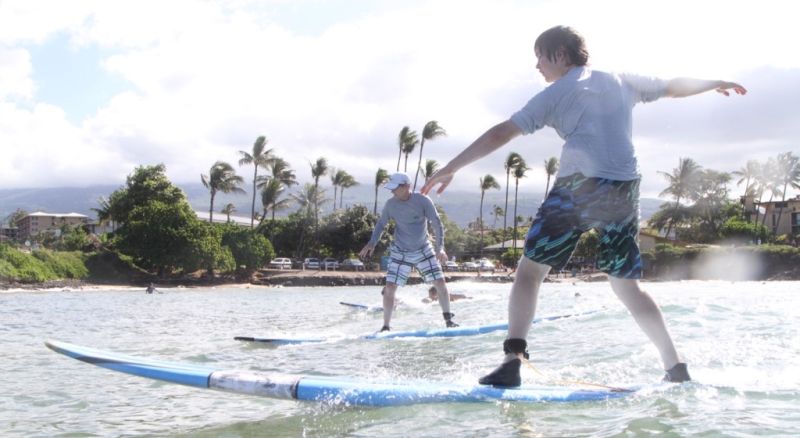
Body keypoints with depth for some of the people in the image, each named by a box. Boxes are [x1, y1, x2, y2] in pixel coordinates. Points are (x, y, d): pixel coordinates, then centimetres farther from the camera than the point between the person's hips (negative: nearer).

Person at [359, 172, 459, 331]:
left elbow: (437, 223, -15)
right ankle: (386, 326, 6)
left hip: (423, 250, -1)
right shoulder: (390, 204, -10)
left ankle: (448, 320, 15)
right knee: (389, 287, -8)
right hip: (400, 252, 1)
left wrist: (440, 247, -25)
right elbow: (381, 223, 5)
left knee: (440, 282, -3)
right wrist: (372, 243, -8)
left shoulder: (423, 201, -17)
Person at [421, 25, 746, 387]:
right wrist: (716, 84, 52)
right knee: (627, 287, 18)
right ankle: (676, 367, 16)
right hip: (625, 191, 5)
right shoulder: (621, 82, 19)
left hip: (578, 187, -5)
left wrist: (450, 168, 3)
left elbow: (501, 134, 1)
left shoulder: (555, 94, 6)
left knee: (529, 271, 2)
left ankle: (513, 359, -16)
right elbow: (675, 87, 33)